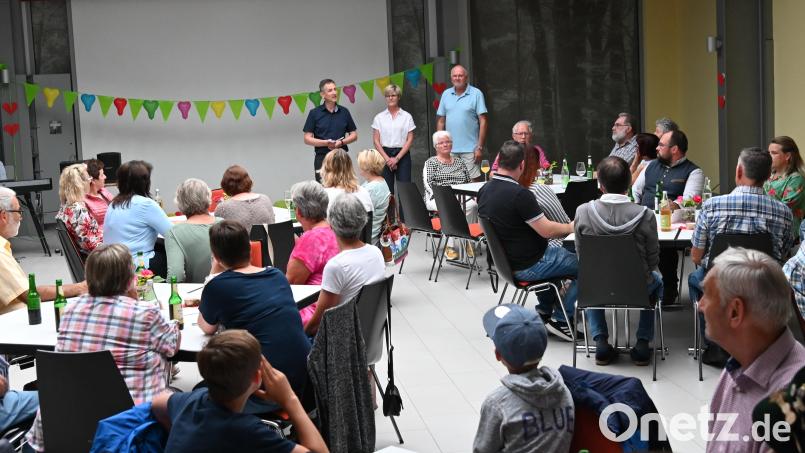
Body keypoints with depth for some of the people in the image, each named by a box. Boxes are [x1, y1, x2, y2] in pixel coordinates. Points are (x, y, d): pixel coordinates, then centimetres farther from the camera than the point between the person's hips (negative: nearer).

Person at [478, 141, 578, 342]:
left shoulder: (484, 190, -1)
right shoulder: (519, 194, -27)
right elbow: (546, 230, -23)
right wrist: (570, 227, -4)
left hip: (505, 261, 9)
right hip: (527, 267, -9)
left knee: (559, 252, 32)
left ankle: (544, 311, 31)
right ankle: (560, 320, 7)